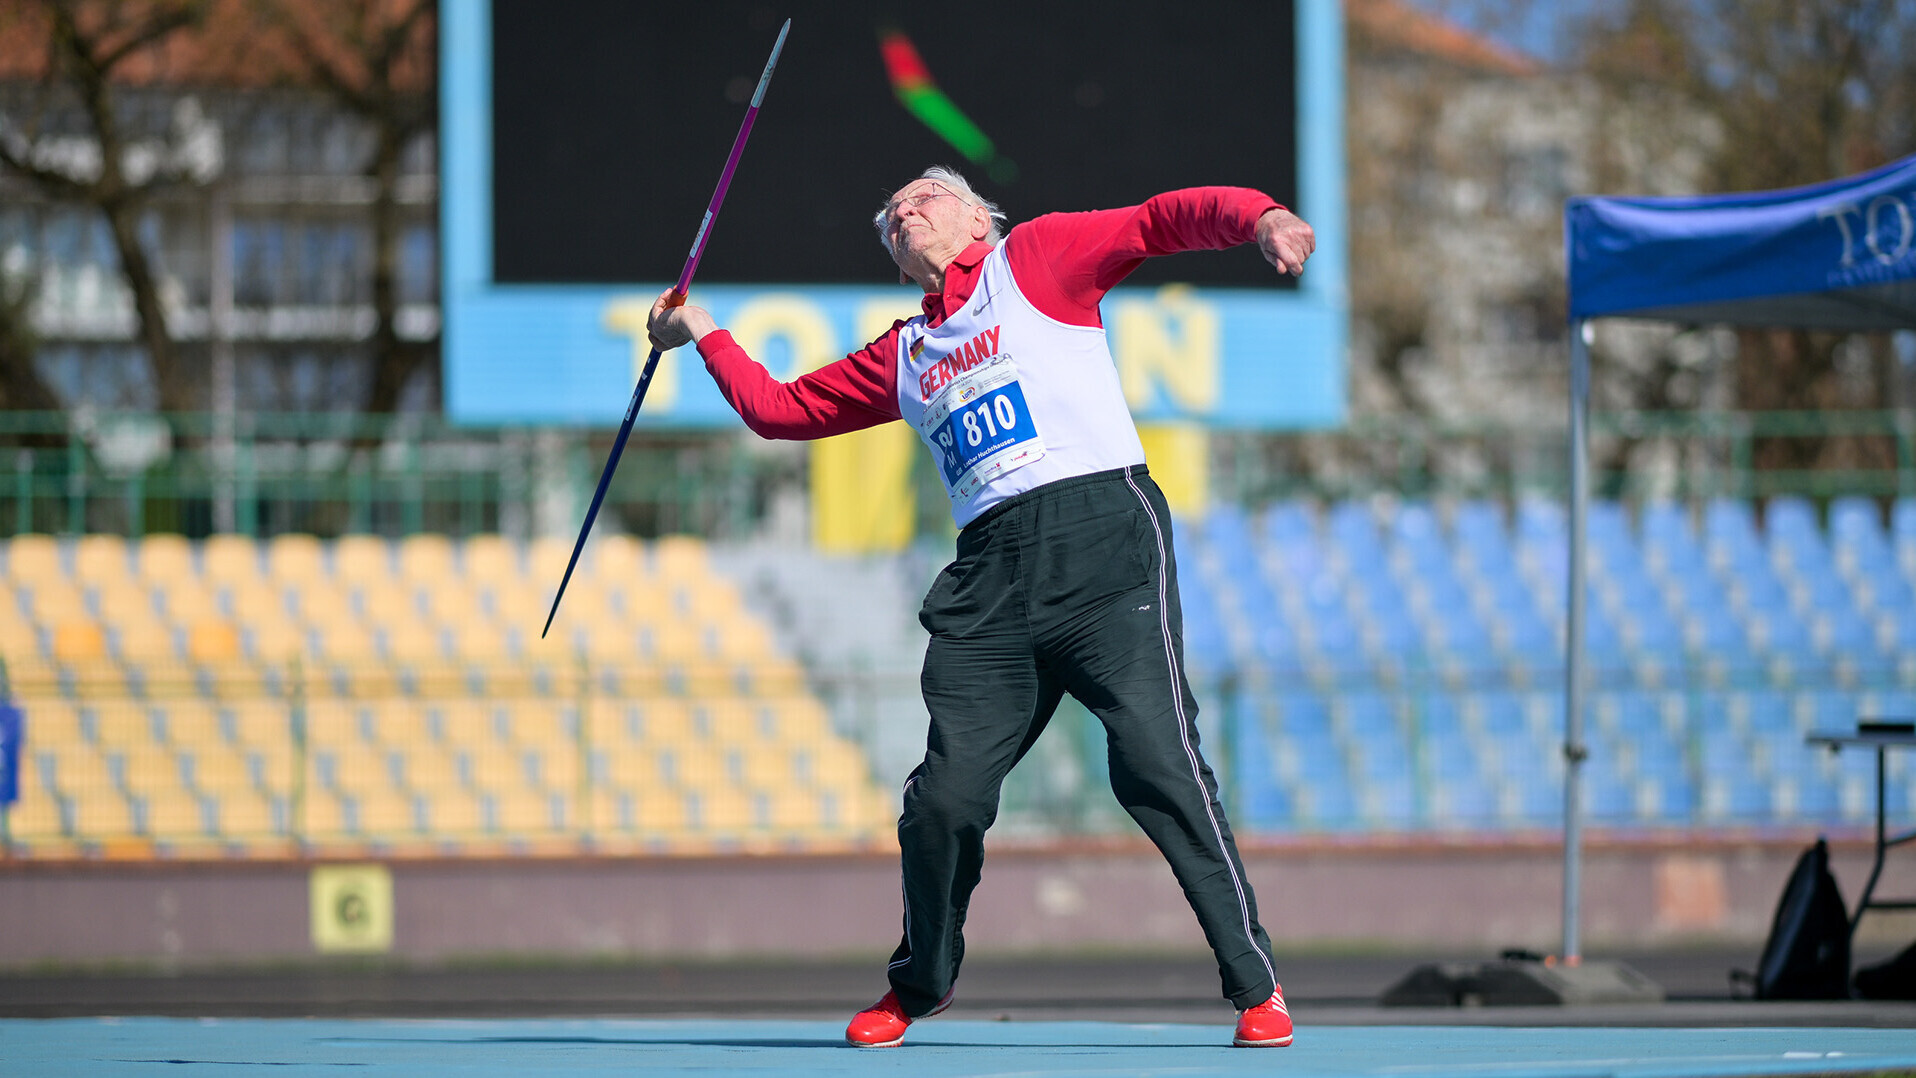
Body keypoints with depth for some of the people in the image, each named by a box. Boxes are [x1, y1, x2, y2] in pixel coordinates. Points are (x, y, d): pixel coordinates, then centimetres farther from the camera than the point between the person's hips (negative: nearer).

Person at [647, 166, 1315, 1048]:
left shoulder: (1035, 260, 13)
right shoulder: (901, 359, 26)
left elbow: (1165, 219, 0)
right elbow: (779, 409, 38)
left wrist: (1259, 218, -17)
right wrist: (704, 335, 35)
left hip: (1102, 535, -5)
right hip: (991, 573, 5)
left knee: (1157, 762, -17)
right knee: (945, 794, -3)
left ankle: (1254, 985, -11)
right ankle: (919, 983, 21)